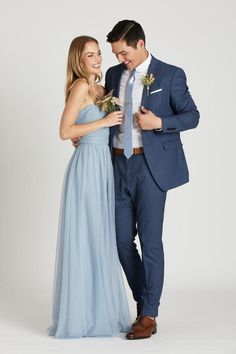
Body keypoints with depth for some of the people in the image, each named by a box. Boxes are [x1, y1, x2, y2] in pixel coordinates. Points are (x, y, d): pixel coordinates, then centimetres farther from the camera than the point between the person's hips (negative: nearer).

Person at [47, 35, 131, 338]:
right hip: (87, 163, -9)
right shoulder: (80, 86, -10)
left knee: (101, 238, 11)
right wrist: (105, 121, -15)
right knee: (84, 237, -3)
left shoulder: (99, 88, 16)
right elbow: (65, 131, -16)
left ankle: (100, 309, 19)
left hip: (103, 164, 9)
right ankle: (81, 315, 5)